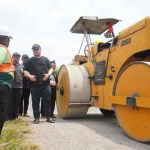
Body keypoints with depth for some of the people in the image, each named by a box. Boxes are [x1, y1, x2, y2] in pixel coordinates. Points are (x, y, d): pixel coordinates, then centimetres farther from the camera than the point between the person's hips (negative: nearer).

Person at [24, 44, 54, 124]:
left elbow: (51, 68, 11)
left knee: (47, 100, 2)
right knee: (35, 101, 3)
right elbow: (25, 71, 9)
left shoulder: (45, 59, 14)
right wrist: (29, 76, -11)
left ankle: (48, 117, 11)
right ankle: (36, 117, 13)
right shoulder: (30, 60, 12)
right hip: (34, 84, 0)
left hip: (45, 84, 0)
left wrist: (48, 74, -9)